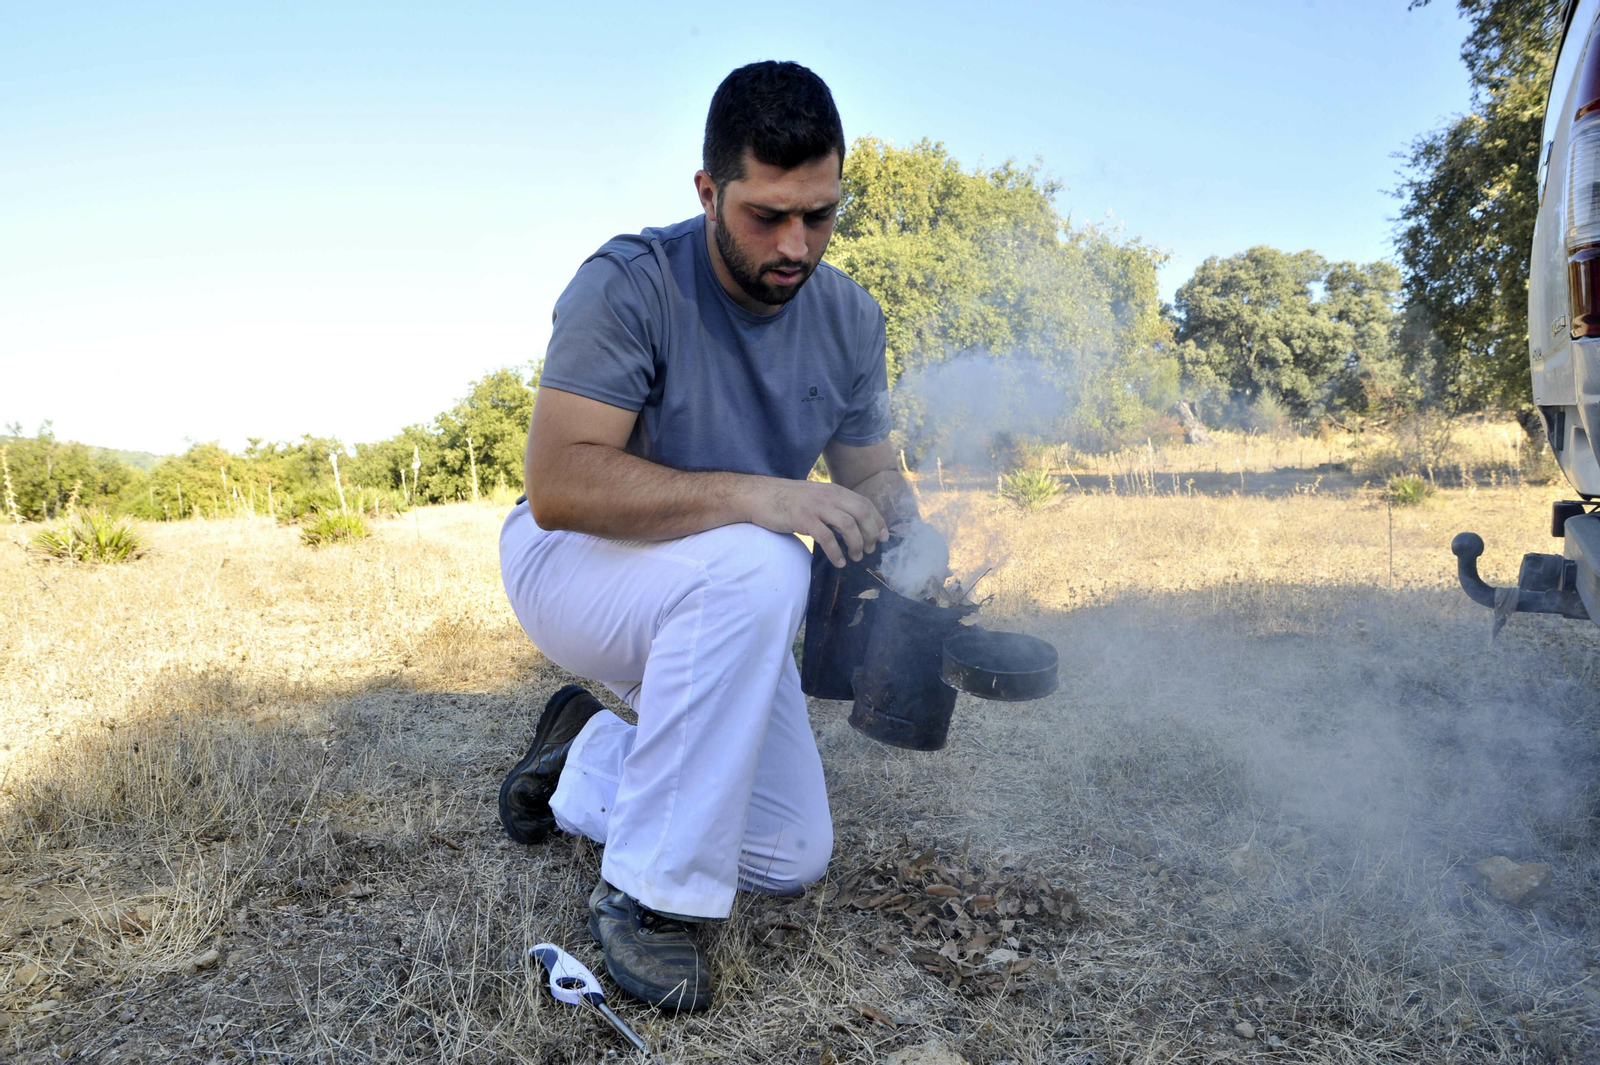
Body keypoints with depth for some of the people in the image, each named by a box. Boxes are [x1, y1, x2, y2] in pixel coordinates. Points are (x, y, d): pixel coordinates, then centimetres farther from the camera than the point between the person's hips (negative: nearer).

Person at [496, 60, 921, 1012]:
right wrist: (752, 494, -43)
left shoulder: (851, 319, -6)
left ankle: (588, 756, 24)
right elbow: (558, 485, -34)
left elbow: (872, 474, 4)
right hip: (571, 562, -6)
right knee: (757, 570, -39)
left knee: (795, 860, 2)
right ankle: (644, 894, -23)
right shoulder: (630, 285, -25)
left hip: (721, 603, 6)